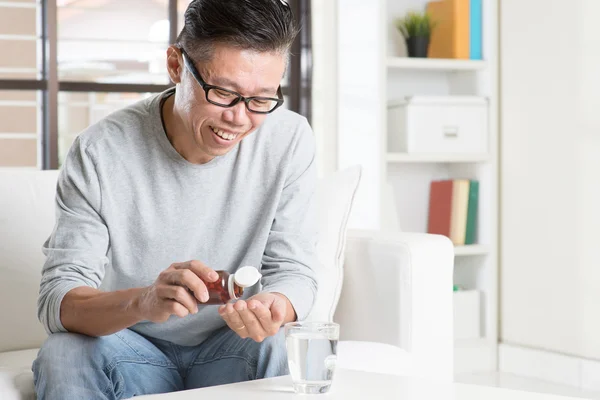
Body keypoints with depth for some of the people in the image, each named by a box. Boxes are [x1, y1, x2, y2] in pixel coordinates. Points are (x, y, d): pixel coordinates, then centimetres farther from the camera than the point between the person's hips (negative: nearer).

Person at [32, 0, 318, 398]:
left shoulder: (290, 140, -13)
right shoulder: (99, 153, -18)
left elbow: (294, 271, -9)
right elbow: (57, 299, -20)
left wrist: (276, 307, -35)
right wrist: (143, 302, -42)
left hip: (232, 346, 1)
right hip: (132, 346, 0)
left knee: (277, 349, -31)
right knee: (63, 355, -30)